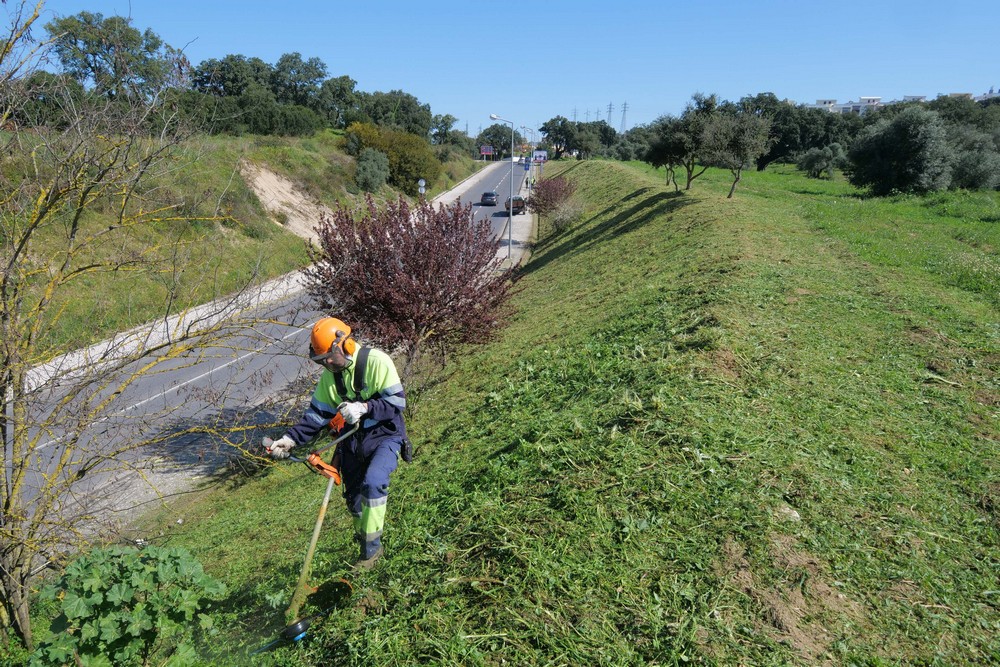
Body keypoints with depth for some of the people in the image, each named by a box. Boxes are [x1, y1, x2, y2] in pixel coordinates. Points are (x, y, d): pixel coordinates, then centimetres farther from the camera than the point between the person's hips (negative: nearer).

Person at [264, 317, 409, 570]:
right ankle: (366, 548, 37)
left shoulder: (377, 362, -17)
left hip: (384, 436, -6)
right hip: (352, 441, 7)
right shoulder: (329, 375, 3)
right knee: (354, 500, 12)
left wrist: (364, 408, -31)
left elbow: (398, 402, -19)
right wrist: (291, 439, -7)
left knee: (373, 482, -30)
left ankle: (372, 547, -14)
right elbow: (317, 414, 6)